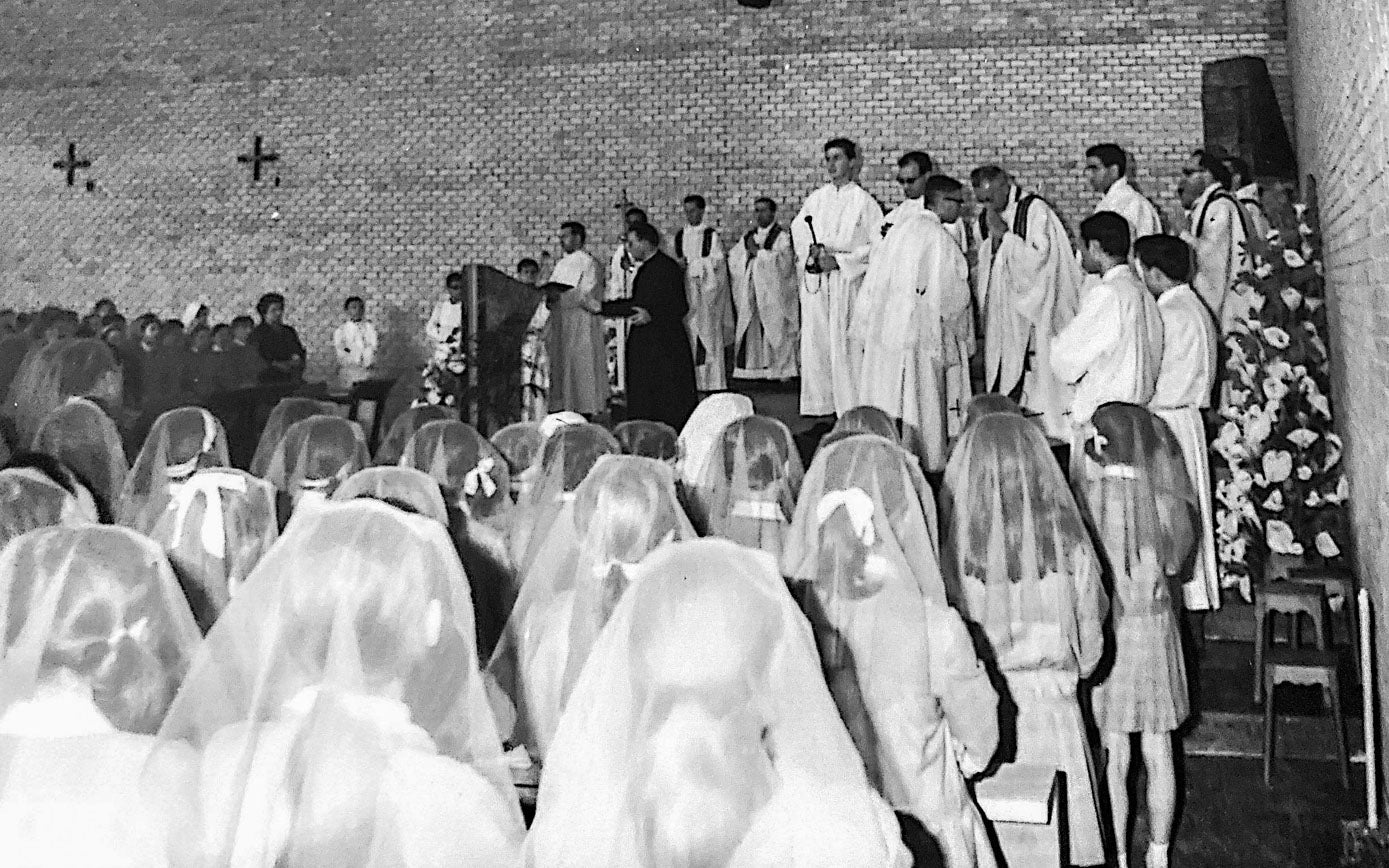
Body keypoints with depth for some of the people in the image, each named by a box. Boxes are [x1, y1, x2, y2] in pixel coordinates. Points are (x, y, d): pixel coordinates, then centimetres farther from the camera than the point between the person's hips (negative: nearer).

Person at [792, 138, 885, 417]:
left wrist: (839, 257, -11)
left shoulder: (864, 201, 2)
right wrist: (812, 250, -8)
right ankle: (819, 403, 9)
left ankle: (850, 409, -6)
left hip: (847, 278, -4)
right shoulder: (816, 198, 16)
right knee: (814, 340, 2)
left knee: (843, 344, -10)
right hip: (814, 278, 5)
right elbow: (797, 230, 11)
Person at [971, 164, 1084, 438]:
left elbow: (1039, 259, -18)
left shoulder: (1035, 210, -11)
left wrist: (1004, 234, -19)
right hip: (1001, 311, 6)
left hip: (1035, 310, -6)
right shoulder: (986, 218, 9)